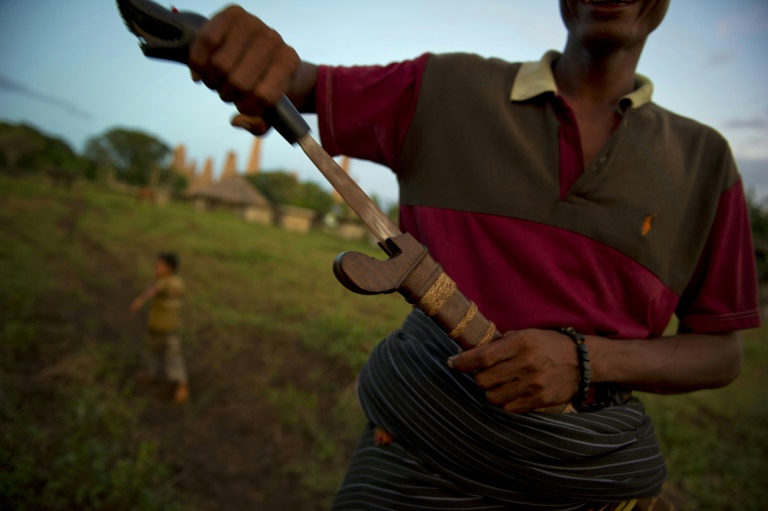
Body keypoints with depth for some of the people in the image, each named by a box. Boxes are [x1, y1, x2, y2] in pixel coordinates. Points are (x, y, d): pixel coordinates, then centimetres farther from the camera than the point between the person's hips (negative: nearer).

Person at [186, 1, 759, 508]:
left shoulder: (702, 159, 3)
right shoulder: (448, 88, 0)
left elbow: (722, 353, 4)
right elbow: (301, 81, 3)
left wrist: (585, 359, -16)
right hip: (424, 438, -1)